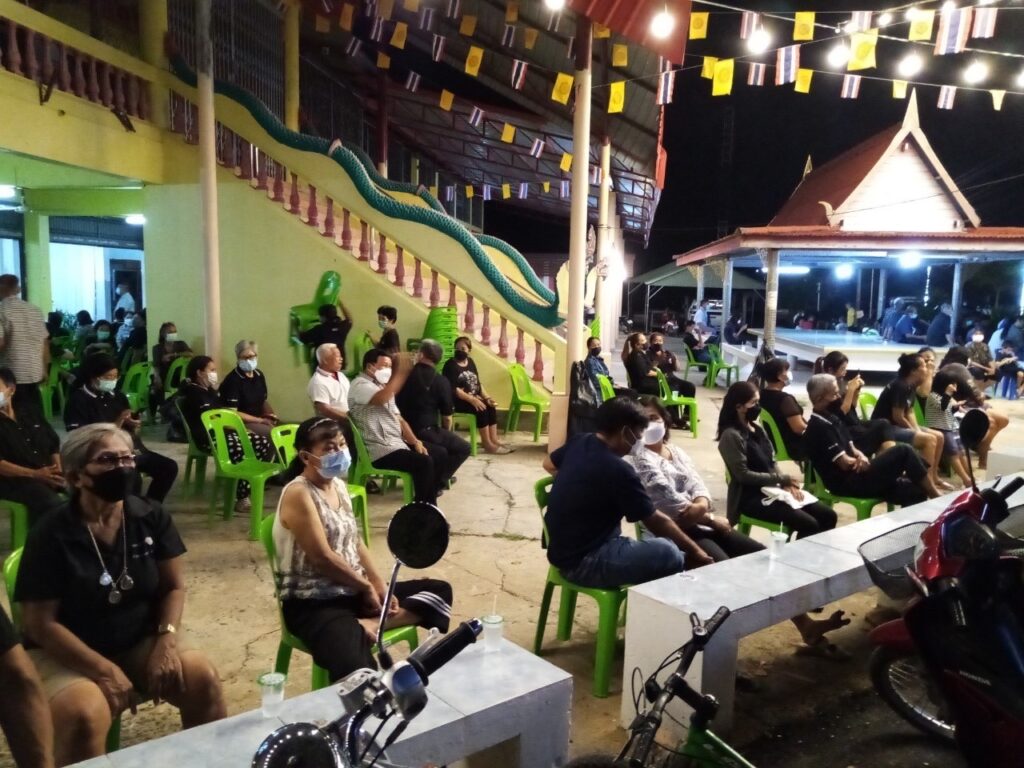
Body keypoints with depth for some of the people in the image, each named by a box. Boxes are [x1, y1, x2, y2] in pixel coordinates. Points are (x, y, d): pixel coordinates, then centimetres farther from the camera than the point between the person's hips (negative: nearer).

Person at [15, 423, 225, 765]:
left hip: (141, 641, 4)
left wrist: (166, 640, -15)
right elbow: (40, 624, -13)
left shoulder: (152, 517, -5)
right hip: (67, 653, -3)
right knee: (86, 716, -32)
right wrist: (104, 670, -20)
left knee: (204, 680, -18)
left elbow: (173, 587, 2)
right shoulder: (51, 535, -15)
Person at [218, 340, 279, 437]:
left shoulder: (259, 375, 10)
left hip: (260, 419, 8)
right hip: (241, 422, -8)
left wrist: (272, 416, 0)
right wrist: (260, 420, -18)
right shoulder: (233, 380, -13)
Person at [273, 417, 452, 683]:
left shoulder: (338, 485, 10)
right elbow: (323, 557, -19)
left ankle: (369, 626, -15)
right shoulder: (298, 494, -16)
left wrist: (379, 586, 0)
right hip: (313, 603, -10)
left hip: (353, 591, 10)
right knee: (356, 670, -39)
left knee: (439, 591, 2)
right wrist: (367, 586, -8)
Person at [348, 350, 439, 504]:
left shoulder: (381, 386, 18)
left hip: (397, 442, 10)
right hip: (379, 449, -10)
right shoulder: (360, 385, -11)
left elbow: (398, 419, 16)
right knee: (424, 462, -24)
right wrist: (401, 372, -31)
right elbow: (381, 398, -35)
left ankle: (430, 505, 11)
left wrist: (416, 442, 2)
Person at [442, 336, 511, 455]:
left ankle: (494, 440, -15)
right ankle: (487, 444, -21)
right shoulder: (450, 365, -10)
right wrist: (472, 399, -26)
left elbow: (478, 383, 13)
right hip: (456, 400, -7)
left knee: (490, 407, -16)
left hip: (473, 398, 7)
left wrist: (486, 397, -3)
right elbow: (453, 389, -20)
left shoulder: (470, 362, 13)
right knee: (481, 409, -26)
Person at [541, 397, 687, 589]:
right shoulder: (618, 470, -21)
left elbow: (549, 463, 25)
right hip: (582, 562, -10)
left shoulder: (578, 442, 2)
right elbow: (656, 521, -12)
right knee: (669, 554, -22)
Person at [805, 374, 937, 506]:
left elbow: (851, 449, 14)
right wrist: (864, 460, 0)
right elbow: (845, 463, -18)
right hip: (847, 483, -9)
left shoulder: (831, 418, 15)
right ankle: (936, 498, 1)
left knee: (914, 492, -2)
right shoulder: (819, 426, -17)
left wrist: (861, 457, -9)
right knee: (903, 451, -12)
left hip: (854, 475, 9)